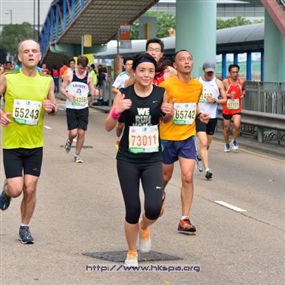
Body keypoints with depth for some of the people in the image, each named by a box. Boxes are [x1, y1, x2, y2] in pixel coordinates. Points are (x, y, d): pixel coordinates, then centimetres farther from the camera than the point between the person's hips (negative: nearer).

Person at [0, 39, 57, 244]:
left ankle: (25, 228, 21)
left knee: (30, 189, 2)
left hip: (35, 145, 2)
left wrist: (51, 108, -12)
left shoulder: (47, 81, 0)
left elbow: (54, 109, 11)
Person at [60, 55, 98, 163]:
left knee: (81, 132, -1)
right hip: (71, 108, -2)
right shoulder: (70, 74, -3)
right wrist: (68, 95, -18)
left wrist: (94, 92, -17)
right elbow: (62, 88, 2)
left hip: (83, 108, 2)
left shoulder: (89, 76, 1)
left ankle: (77, 154, 14)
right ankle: (69, 141, 28)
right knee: (73, 132, -8)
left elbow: (92, 90, 7)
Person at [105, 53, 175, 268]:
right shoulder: (124, 94, -7)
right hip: (128, 160, -1)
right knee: (132, 211, 1)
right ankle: (132, 253, 26)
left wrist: (170, 113, -8)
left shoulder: (161, 93, -3)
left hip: (153, 160, 1)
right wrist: (117, 111, -24)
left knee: (154, 208, -14)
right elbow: (108, 127, -5)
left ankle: (144, 228, 24)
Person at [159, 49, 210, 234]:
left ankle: (185, 220, -2)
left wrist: (200, 115, 0)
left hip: (188, 138, 3)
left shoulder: (198, 86, 1)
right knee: (166, 176, 15)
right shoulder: (166, 85, -14)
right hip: (167, 137, -2)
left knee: (188, 177, -9)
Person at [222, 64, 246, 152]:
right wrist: (229, 95, -22)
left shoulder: (241, 82, 0)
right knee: (227, 128, 10)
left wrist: (243, 94, -1)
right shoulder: (225, 82, -9)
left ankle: (234, 141, 6)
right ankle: (227, 144, 33)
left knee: (237, 125, -20)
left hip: (237, 108, 1)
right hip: (227, 108, -1)